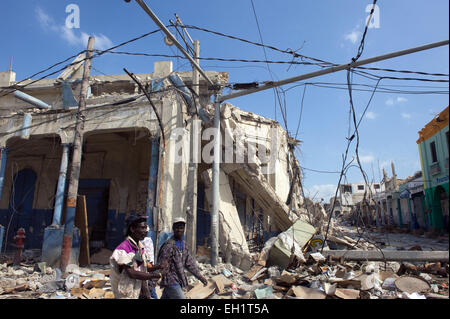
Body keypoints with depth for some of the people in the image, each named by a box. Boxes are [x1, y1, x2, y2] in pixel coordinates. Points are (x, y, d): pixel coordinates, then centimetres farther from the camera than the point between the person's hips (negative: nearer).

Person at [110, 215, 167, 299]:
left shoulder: (141, 248, 7)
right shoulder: (123, 249, -19)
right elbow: (131, 273, -24)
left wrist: (159, 267, -3)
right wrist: (157, 275, -21)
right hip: (127, 295, -7)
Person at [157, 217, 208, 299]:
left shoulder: (184, 245, 10)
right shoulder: (169, 245, -15)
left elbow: (190, 263, 14)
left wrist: (200, 277, 11)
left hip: (178, 281, 7)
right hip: (170, 281, -7)